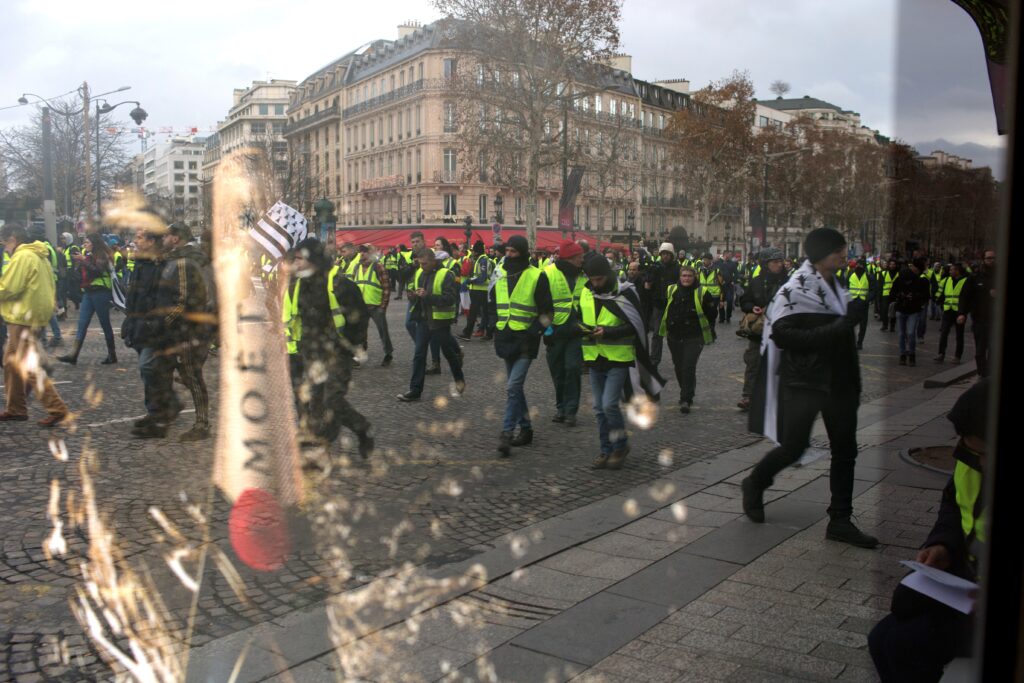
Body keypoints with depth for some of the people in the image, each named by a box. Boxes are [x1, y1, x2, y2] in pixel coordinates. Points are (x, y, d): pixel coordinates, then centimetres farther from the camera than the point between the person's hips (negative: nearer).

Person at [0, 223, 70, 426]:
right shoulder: (39, 255, 15)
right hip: (35, 315, 10)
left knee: (29, 368, -8)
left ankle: (57, 409, -10)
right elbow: (49, 287, 19)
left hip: (23, 319, -10)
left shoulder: (22, 257, -15)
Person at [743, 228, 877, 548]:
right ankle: (755, 483, 26)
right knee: (793, 446, -2)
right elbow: (782, 334, -23)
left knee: (845, 450, 7)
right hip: (804, 381, -8)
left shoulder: (836, 286, 12)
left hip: (837, 381, 8)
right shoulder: (796, 289, -14)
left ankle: (840, 521, 16)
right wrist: (834, 330, -26)